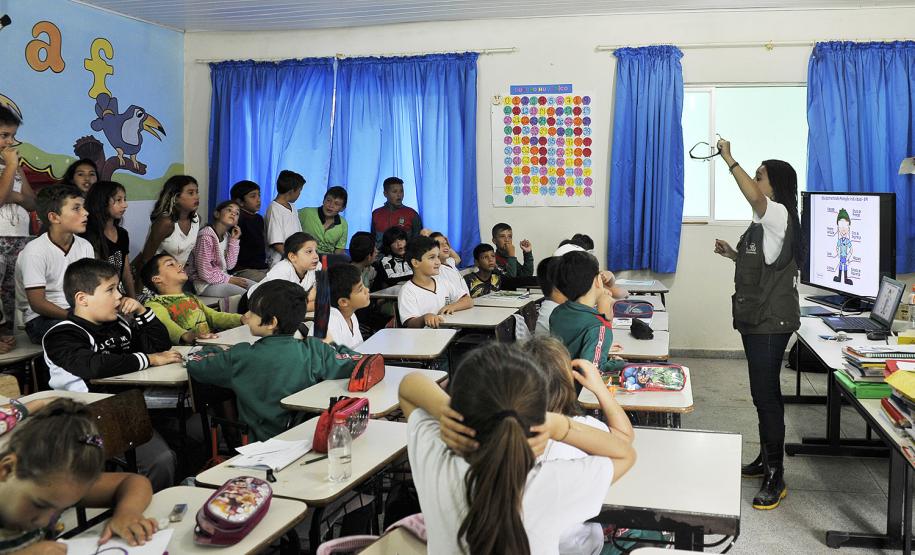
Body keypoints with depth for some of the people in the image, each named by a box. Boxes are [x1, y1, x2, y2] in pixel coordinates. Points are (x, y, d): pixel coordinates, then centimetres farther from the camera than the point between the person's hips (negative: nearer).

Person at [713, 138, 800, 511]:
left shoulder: (779, 215, -15)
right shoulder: (765, 222, 17)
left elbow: (752, 195, -36)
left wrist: (728, 158, -25)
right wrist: (732, 253, 11)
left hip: (771, 322, -10)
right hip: (756, 318, 11)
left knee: (766, 393, -9)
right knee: (763, 392, 17)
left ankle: (775, 478, -2)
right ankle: (765, 460, 29)